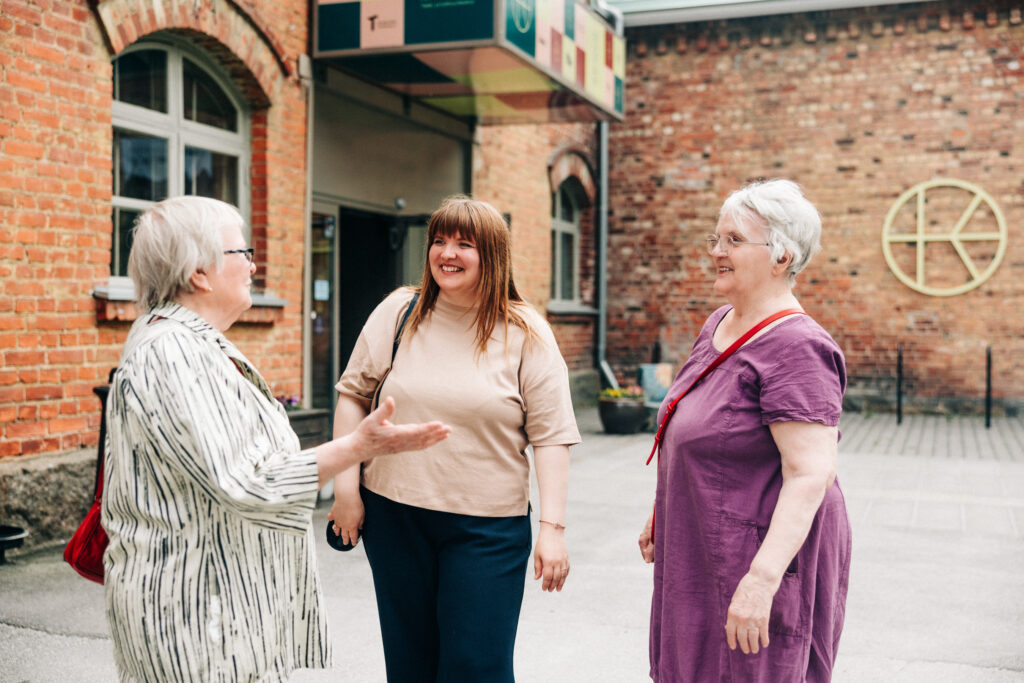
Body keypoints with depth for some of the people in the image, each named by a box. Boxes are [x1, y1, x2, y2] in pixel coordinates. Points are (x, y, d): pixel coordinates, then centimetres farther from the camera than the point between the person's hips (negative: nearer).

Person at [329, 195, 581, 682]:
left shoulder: (525, 333, -4)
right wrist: (346, 487, 2)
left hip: (487, 527, -2)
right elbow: (353, 394, 7)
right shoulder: (398, 312, 1)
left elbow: (551, 436, -5)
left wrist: (553, 526, -11)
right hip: (394, 514, 2)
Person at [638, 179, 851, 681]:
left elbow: (810, 476, -28)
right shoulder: (718, 325, 7)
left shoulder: (795, 348, -22)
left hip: (761, 557, -9)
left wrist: (762, 579, -32)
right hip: (702, 554, 9)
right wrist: (661, 513, 22)